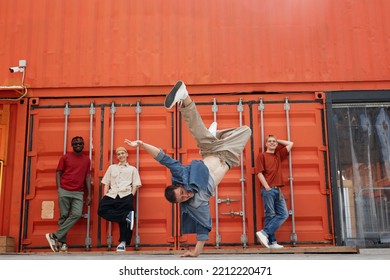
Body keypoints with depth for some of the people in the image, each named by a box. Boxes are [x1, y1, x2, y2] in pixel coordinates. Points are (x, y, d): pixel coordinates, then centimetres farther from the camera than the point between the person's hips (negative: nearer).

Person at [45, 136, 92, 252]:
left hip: (78, 193, 2)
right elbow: (58, 173, 6)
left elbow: (87, 177, 13)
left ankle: (55, 236, -10)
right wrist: (59, 189, -7)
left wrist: (89, 195, 8)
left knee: (77, 214, -16)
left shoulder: (87, 159, 13)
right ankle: (62, 242, 5)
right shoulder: (65, 157, 7)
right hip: (64, 191, -2)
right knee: (64, 216, -1)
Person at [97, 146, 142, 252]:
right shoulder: (111, 167, 26)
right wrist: (105, 196, 3)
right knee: (102, 209, -24)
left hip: (125, 195, -2)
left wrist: (131, 196, -6)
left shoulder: (132, 169, 20)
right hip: (112, 195, 2)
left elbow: (135, 185, 11)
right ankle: (127, 216, -25)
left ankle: (123, 243, -10)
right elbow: (106, 183, 19)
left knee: (124, 219, -14)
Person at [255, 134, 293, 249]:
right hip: (268, 190, -6)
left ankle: (265, 233, -6)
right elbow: (259, 173, -6)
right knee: (270, 215, -8)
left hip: (278, 190, 6)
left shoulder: (278, 155, 21)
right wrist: (267, 187, -14)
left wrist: (278, 140, 25)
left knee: (283, 214, -3)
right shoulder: (262, 155, 4)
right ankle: (272, 241, -7)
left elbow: (290, 144, 30)